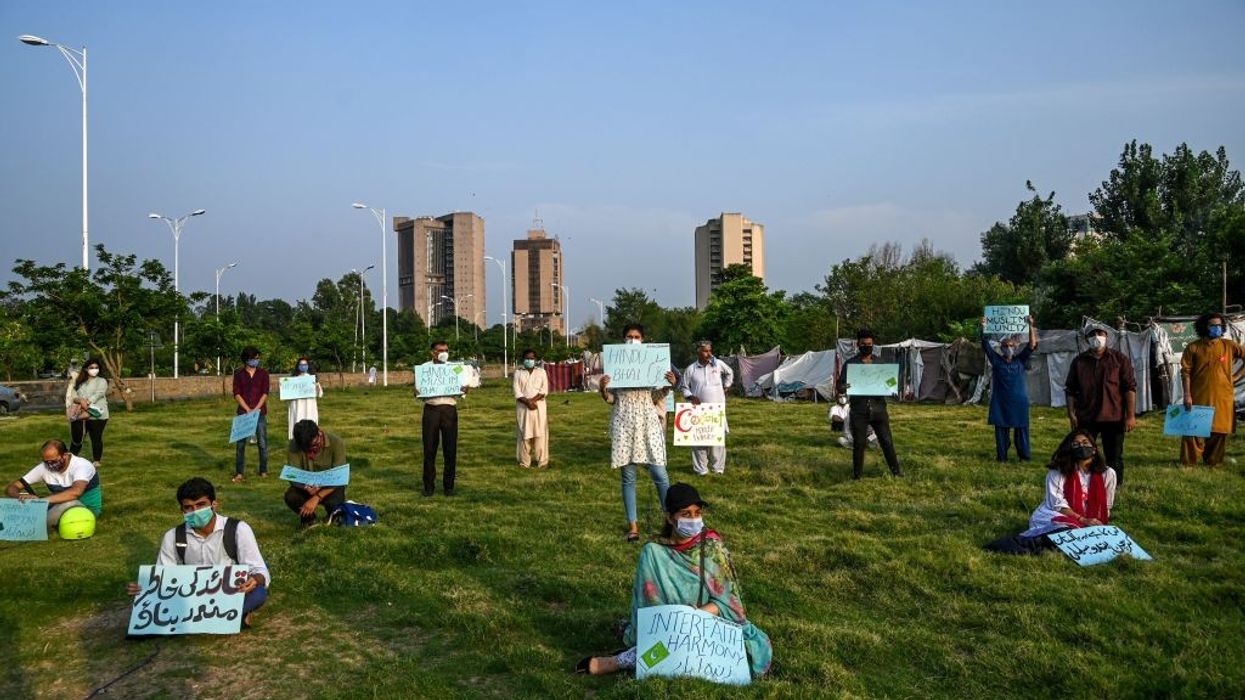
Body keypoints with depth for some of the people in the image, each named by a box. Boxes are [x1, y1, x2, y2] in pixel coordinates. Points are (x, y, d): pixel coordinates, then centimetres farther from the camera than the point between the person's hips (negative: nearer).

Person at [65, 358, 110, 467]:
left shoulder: (102, 381, 3)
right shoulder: (80, 381, 15)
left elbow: (97, 395, -13)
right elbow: (72, 393, 1)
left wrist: (86, 402, -26)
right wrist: (80, 401, -19)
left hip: (96, 415, -4)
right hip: (80, 416, 4)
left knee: (96, 438, 1)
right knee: (76, 437, 9)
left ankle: (96, 461, 10)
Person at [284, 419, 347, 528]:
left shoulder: (337, 443, -24)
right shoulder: (295, 444, -18)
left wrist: (316, 498, -38)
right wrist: (307, 488, -40)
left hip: (330, 487, -2)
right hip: (307, 486, 2)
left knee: (334, 502, -34)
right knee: (290, 496, -29)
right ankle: (308, 517, 5)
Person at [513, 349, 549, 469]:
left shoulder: (541, 372, 8)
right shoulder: (518, 372, 6)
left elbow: (544, 390, -1)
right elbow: (517, 391, -2)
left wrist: (533, 400, -15)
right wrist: (527, 402, -16)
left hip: (539, 406, 0)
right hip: (523, 407, 0)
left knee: (540, 433, -2)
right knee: (524, 434, 0)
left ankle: (542, 461, 1)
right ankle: (524, 462, 5)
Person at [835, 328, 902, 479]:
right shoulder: (850, 364, 2)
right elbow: (839, 385, 0)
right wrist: (843, 388, -25)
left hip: (878, 408, 2)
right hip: (859, 410, -1)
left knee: (886, 441, 4)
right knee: (859, 443, 2)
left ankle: (895, 469, 20)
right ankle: (857, 473, 15)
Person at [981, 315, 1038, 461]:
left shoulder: (1020, 360, 5)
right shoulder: (996, 360, 3)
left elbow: (1032, 345, -3)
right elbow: (986, 345, -4)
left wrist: (1031, 326, -13)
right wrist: (983, 328, -17)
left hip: (1019, 401, 0)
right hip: (1000, 402, 0)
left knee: (1021, 428, 5)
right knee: (1001, 429, 3)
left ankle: (1024, 455, 13)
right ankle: (1001, 456, 10)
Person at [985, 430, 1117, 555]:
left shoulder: (1107, 474, 4)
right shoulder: (1058, 472, -2)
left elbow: (1106, 507, 10)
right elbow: (1057, 503, -11)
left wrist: (1097, 525, -7)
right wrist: (1082, 520, -21)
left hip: (1089, 524, 2)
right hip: (1054, 517, -2)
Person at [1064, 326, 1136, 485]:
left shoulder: (1120, 359, 1)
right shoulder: (1078, 362, 6)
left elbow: (1130, 387, -3)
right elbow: (1070, 390, 7)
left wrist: (1131, 415, -9)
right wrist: (1071, 414, -2)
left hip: (1113, 418, -1)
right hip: (1086, 418, 1)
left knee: (1114, 458, 7)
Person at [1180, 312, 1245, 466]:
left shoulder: (1230, 346, 3)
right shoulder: (1193, 347, -2)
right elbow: (1186, 372, -4)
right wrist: (1187, 395, -11)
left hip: (1223, 397, 2)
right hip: (1199, 397, -2)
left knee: (1220, 431, 8)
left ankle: (1213, 462, 20)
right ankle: (1188, 463, 5)